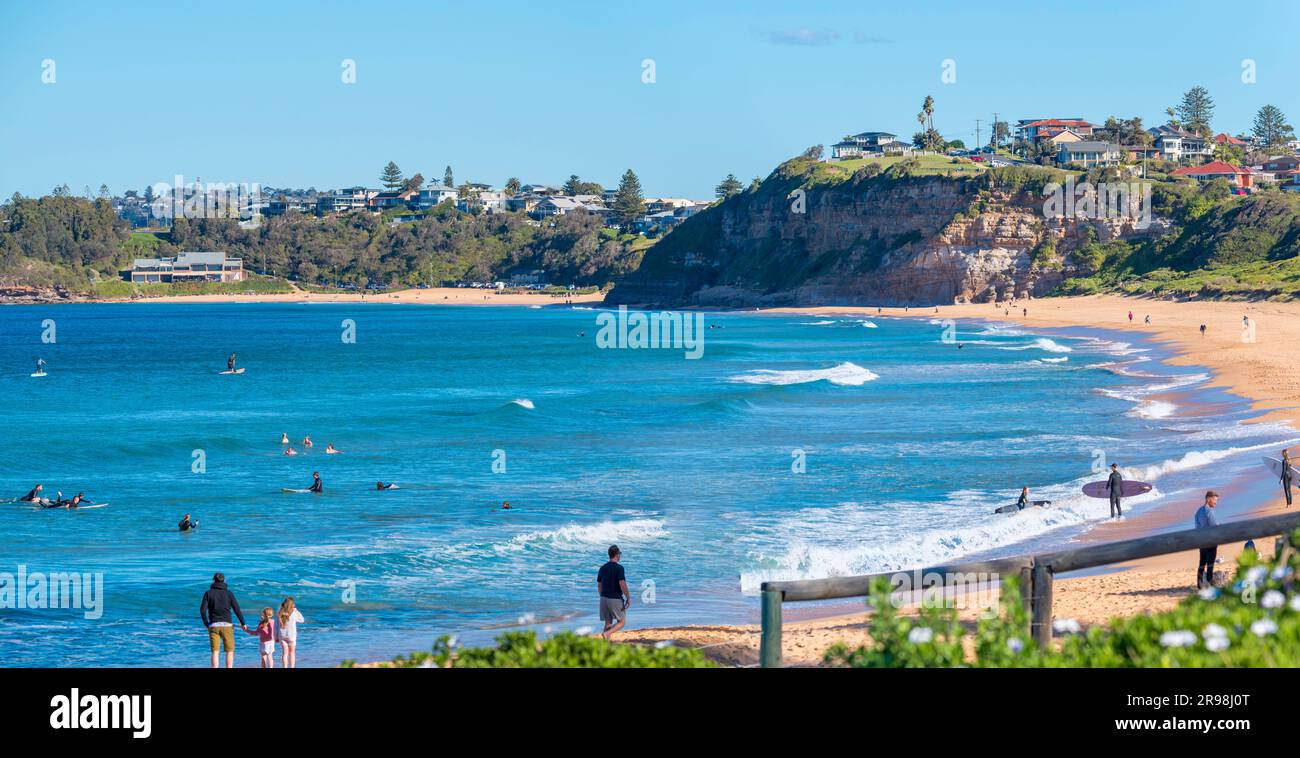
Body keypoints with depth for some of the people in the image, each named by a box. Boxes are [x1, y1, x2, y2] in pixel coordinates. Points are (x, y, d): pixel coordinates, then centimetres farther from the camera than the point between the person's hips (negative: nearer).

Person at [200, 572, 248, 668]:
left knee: (215, 651, 1)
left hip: (213, 625, 1)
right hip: (226, 625, -1)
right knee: (230, 651, 7)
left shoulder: (208, 593, 4)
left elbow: (202, 609, -4)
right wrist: (243, 623, 11)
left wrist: (206, 623, 11)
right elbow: (237, 609, 0)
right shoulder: (229, 593, 3)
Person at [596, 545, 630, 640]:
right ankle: (607, 633, -19)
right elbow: (622, 585, -18)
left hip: (604, 598, 6)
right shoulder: (619, 568, -12)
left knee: (608, 623, 11)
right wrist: (628, 598, -7)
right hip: (616, 599, -6)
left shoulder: (602, 568, 8)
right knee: (622, 621, 5)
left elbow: (599, 587, 13)